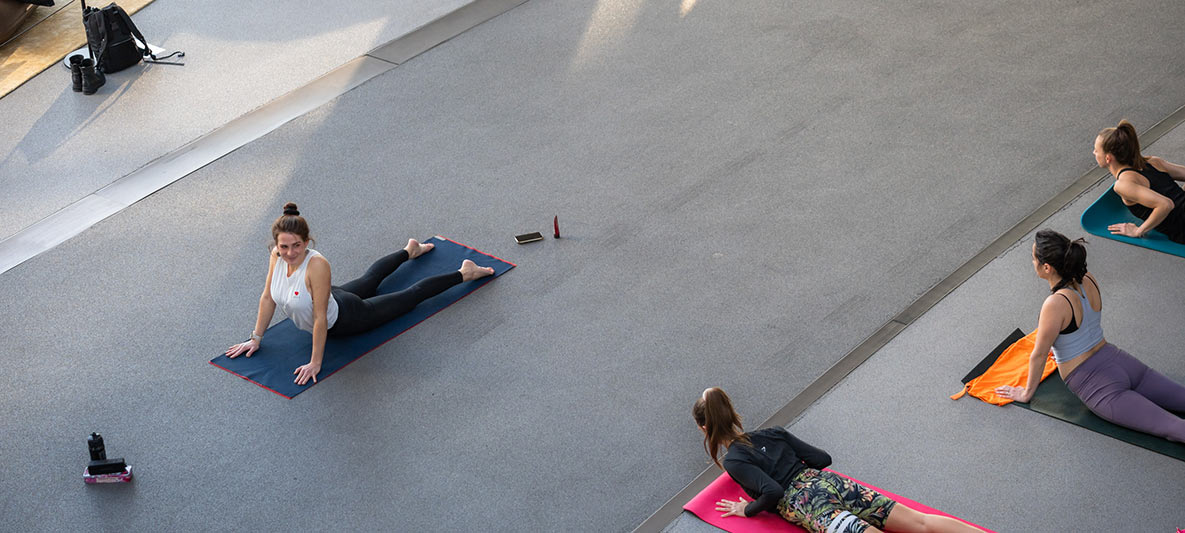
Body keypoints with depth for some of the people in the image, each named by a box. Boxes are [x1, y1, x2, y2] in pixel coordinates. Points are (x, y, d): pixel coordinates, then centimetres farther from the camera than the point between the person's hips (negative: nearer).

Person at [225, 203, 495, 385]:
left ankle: (463, 273, 33)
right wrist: (256, 338, -5)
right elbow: (268, 297, -10)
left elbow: (320, 318, -38)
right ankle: (409, 250, 65)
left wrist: (315, 363, -34)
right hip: (330, 298, 7)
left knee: (410, 296, 13)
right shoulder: (276, 256, -25)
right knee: (370, 279, 36)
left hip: (343, 319, -7)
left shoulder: (317, 265, -43)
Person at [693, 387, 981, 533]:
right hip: (827, 481, 7)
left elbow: (772, 492, -14)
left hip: (802, 502, -7)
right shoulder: (772, 434, 21)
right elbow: (823, 458, 19)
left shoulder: (733, 461, -1)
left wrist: (748, 509, 3)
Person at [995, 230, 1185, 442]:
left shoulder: (1055, 304, -22)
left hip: (1098, 385, -8)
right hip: (1119, 360, 8)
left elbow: (1039, 356, -11)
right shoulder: (1088, 280, 1)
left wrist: (1026, 393, 4)